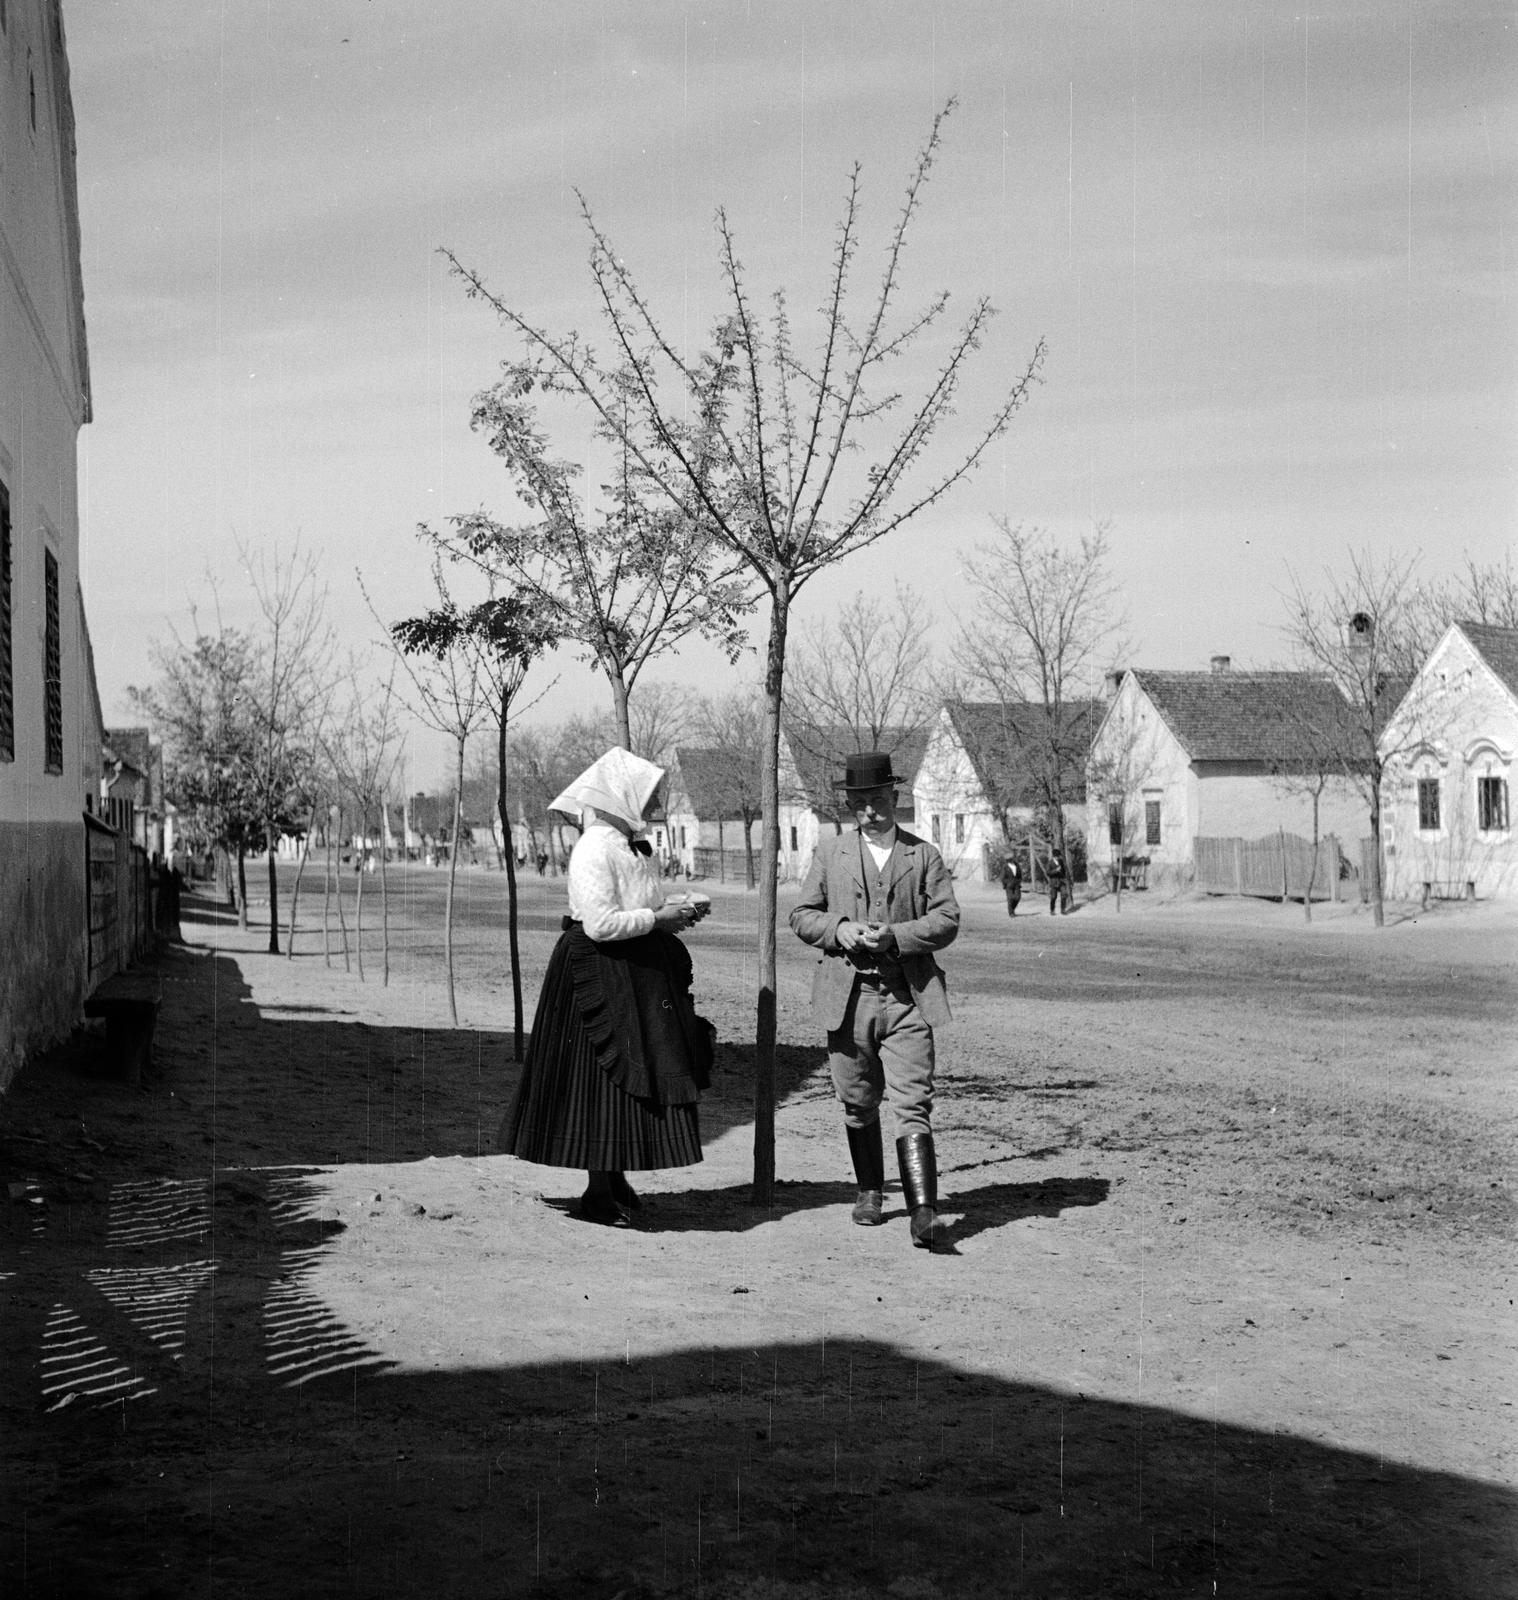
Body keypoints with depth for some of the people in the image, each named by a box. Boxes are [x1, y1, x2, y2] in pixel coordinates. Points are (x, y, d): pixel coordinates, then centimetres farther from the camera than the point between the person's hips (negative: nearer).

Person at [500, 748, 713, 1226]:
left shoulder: (629, 845, 12)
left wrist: (675, 908, 5)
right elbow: (601, 924, -24)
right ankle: (598, 1194, 3)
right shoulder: (594, 850, -18)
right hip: (601, 972, -10)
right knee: (605, 1077, -4)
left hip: (637, 973, 10)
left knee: (631, 1076, 13)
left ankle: (614, 1181, 23)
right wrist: (658, 919, -17)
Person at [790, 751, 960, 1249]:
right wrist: (838, 928, -10)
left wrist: (895, 936, -14)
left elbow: (947, 920, 2)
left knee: (911, 1104, -11)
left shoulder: (924, 855, 7)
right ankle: (869, 1191, 30)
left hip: (907, 997, -2)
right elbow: (801, 916, 11)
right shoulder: (830, 852, 11)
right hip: (849, 997, 2)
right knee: (858, 1104, 12)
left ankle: (923, 1210, -17)